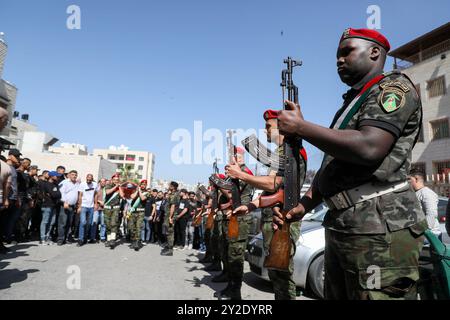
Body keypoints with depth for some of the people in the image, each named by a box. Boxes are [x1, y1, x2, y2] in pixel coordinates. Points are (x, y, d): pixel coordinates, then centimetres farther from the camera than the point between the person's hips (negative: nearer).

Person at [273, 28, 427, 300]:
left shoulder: (395, 86, -1)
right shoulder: (350, 104, 24)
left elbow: (368, 148, -21)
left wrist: (300, 127, -12)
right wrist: (301, 207, 7)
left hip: (379, 228, -9)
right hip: (340, 227, 9)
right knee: (337, 294, 16)